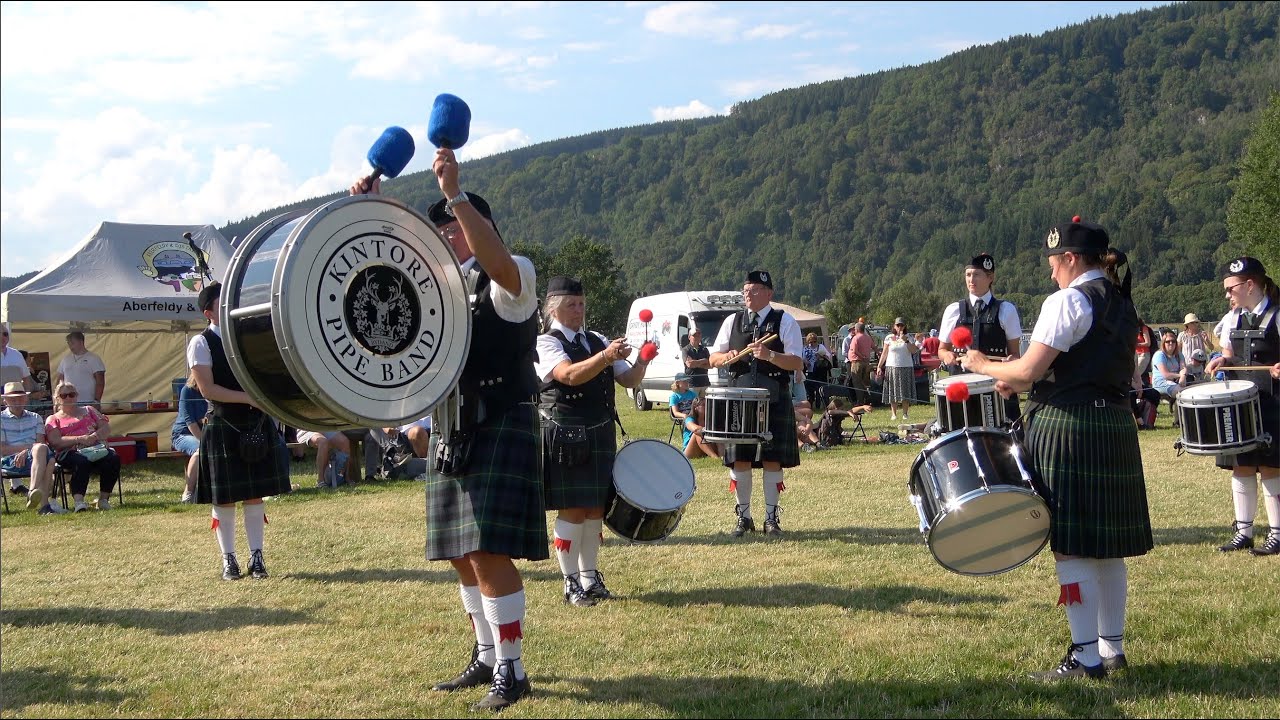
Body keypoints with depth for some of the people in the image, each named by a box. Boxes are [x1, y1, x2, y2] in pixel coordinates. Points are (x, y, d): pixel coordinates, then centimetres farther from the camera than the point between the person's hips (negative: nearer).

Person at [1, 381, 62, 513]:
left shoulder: (35, 418, 24)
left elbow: (41, 443, 8)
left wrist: (26, 452, -13)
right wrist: (29, 446, -5)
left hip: (35, 458, 3)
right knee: (41, 449, -35)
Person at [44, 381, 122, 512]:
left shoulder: (88, 410, 30)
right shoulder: (53, 419, 20)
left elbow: (106, 428, 17)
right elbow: (55, 442, 1)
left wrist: (94, 436, -7)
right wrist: (80, 439, -14)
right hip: (70, 452, -3)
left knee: (113, 458, -30)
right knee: (81, 462, -39)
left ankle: (104, 498, -24)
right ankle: (78, 501, -45)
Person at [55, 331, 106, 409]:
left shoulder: (93, 358, 0)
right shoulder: (65, 359, 15)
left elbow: (100, 382, -6)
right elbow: (59, 379, 18)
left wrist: (96, 401, -14)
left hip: (88, 403, -4)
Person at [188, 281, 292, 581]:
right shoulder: (201, 344, -6)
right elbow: (207, 389, -13)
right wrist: (248, 397, -18)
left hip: (257, 426, 4)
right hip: (223, 429, -4)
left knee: (255, 495, 7)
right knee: (224, 499, 3)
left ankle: (256, 557, 14)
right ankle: (228, 559, 14)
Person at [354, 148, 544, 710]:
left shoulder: (512, 275, -6)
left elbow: (496, 260, -29)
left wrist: (455, 194, -33)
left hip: (500, 427, -8)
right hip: (452, 430, 8)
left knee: (489, 552, -12)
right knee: (463, 556, 12)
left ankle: (511, 671, -1)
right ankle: (486, 658, 25)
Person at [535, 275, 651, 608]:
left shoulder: (598, 341, 15)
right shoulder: (546, 343, -5)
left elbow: (629, 379, 11)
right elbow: (570, 375, -23)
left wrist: (643, 362, -9)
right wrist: (606, 357, -34)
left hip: (600, 434, 6)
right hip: (565, 436, -6)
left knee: (596, 509, 10)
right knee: (572, 510, -3)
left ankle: (590, 577, 21)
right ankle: (571, 582, 6)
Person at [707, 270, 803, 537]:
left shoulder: (784, 321, 1)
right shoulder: (732, 321, 12)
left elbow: (797, 363, -6)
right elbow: (713, 358, 13)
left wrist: (769, 355, -23)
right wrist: (727, 357, -10)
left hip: (774, 400, -3)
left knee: (772, 459, 1)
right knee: (739, 459, 2)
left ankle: (771, 517, 12)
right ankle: (743, 516, 14)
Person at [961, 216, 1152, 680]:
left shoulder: (1067, 302, -12)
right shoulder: (1122, 304, 15)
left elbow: (1030, 369, -17)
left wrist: (983, 365, 1)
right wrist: (1022, 383, 18)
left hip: (1067, 426, -9)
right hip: (1115, 426, 9)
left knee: (1070, 547, -4)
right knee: (1107, 546, 14)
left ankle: (1086, 658, -1)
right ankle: (1112, 647, 22)